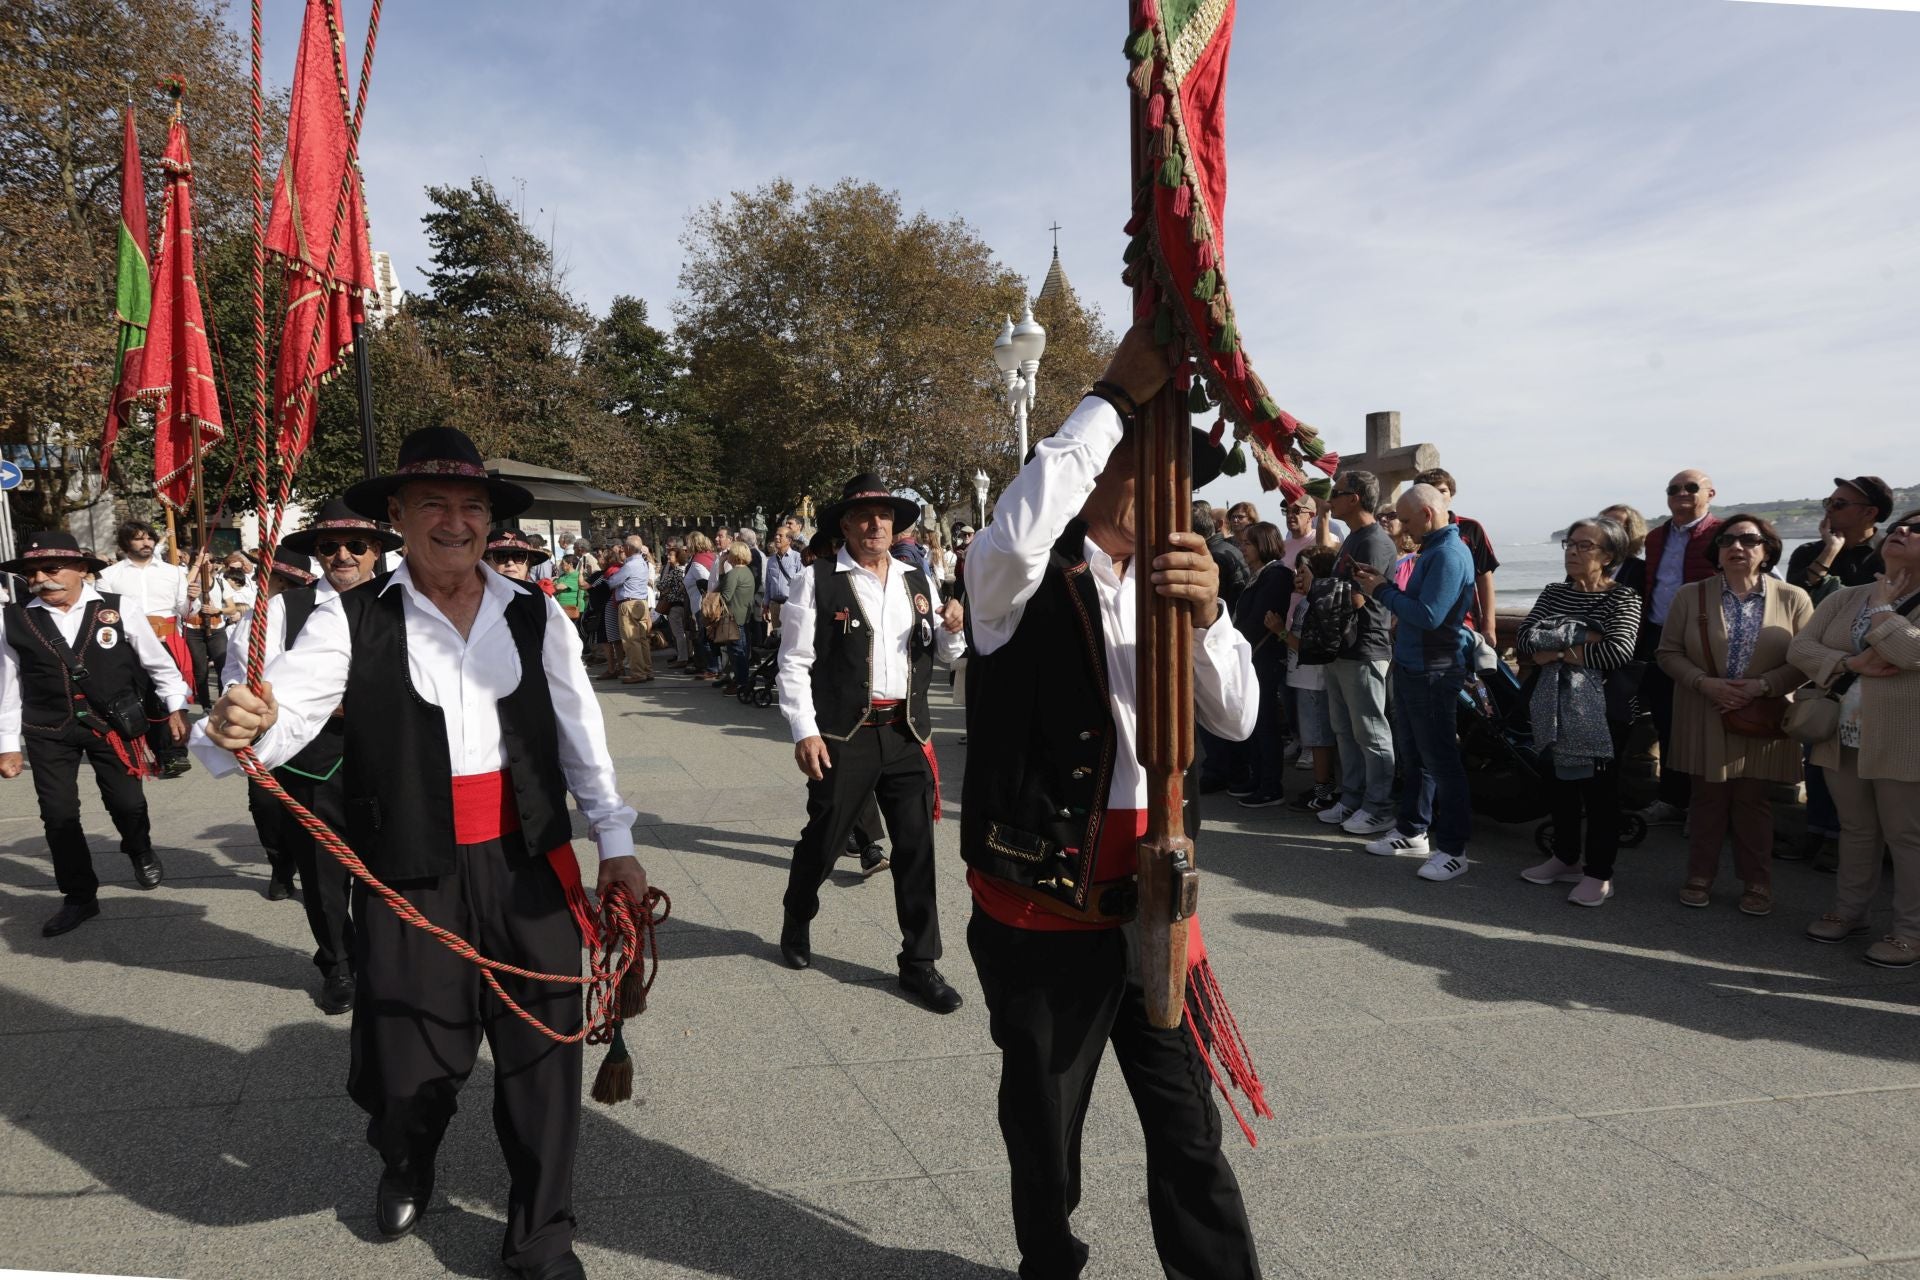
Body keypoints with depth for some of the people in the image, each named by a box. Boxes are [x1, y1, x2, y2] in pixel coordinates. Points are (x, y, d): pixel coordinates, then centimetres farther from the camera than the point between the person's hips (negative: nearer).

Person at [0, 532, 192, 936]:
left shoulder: (118, 610, -7)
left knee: (127, 802, 5)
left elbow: (159, 662, 4)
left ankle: (141, 852, 39)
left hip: (114, 723, -1)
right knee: (58, 815, 3)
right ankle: (79, 897, 19)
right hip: (48, 731, 1)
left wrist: (175, 708, 5)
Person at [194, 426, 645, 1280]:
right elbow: (287, 708, -15)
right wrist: (235, 730, -38)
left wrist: (615, 842, 6)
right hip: (410, 873, -1)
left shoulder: (535, 616, 4)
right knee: (409, 1059, 6)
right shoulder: (354, 619, -3)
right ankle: (406, 1167, 46)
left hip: (529, 865, 2)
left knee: (543, 1055, 7)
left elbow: (579, 732, 6)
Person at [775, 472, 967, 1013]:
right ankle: (796, 925, 40)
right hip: (843, 736, -4)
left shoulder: (918, 582, 10)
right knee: (823, 841, 10)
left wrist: (952, 631, -4)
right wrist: (805, 733, -13)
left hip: (908, 733, 4)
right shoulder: (817, 581, -5)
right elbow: (793, 663, -6)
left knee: (917, 847, 5)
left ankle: (919, 963, 19)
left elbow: (943, 655, 19)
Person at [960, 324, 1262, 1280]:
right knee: (1044, 1130, 14)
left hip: (1152, 903, 5)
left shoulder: (1170, 584, 8)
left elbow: (1236, 718, -1)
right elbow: (1015, 532, -36)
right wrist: (1117, 396, -27)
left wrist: (1207, 612, -20)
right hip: (1041, 909, -5)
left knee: (1188, 1124, 15)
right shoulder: (1028, 581, -10)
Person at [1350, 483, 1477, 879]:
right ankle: (1412, 831, 30)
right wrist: (1382, 586, -1)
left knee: (1439, 758, -3)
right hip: (1411, 667, 10)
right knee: (1412, 753, 18)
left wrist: (1383, 592, -15)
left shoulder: (1449, 554, -19)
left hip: (1434, 672, -10)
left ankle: (1453, 848, 5)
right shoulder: (1433, 550, 13)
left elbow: (1428, 615, -26)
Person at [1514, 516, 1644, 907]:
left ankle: (1599, 873, 11)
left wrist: (1555, 650, -14)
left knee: (1599, 789, 2)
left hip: (1603, 709, -5)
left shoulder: (1623, 597, -7)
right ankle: (1565, 858, 29)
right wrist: (1578, 639, -20)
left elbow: (1617, 651, -24)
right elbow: (1524, 641, -7)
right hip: (1557, 705, 5)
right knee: (1559, 782, 13)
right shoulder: (1554, 592, 7)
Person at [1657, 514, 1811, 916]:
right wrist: (1704, 683, -15)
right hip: (1704, 719, 0)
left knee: (1754, 802, 8)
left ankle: (1757, 884, 20)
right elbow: (1669, 653, 0)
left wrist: (1762, 685, -17)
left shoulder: (1793, 599, -1)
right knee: (1706, 800, 8)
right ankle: (1699, 877, 20)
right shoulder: (1689, 596, 0)